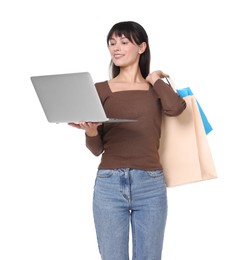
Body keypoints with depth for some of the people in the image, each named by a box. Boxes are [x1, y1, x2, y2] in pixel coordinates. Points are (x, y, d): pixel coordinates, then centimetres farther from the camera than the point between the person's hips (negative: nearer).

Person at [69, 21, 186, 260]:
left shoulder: (157, 88, 11)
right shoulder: (100, 89, 8)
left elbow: (176, 108, -13)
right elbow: (97, 149, 5)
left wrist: (154, 79, 3)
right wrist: (91, 132, -17)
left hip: (151, 185, 1)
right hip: (109, 184, 0)